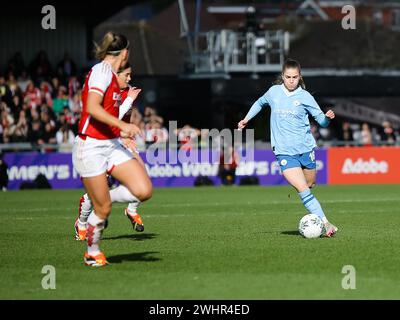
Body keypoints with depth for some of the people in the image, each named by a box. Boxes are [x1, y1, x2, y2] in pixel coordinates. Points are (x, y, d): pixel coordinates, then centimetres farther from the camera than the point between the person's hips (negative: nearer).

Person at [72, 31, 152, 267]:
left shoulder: (111, 74, 15)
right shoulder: (102, 70, -12)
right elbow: (92, 108, -25)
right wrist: (123, 126, -28)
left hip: (112, 145, 8)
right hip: (90, 148, -8)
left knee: (144, 191, -10)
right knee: (103, 209, -1)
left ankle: (103, 197, 13)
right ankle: (93, 252, 22)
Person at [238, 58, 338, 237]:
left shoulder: (305, 97, -1)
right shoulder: (274, 92, 4)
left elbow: (321, 121, 0)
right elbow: (260, 102, 27)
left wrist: (327, 117, -21)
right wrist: (247, 118, 22)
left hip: (305, 148, 1)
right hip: (285, 152, -1)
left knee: (310, 185, 11)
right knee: (303, 190, -14)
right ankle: (325, 224, -16)